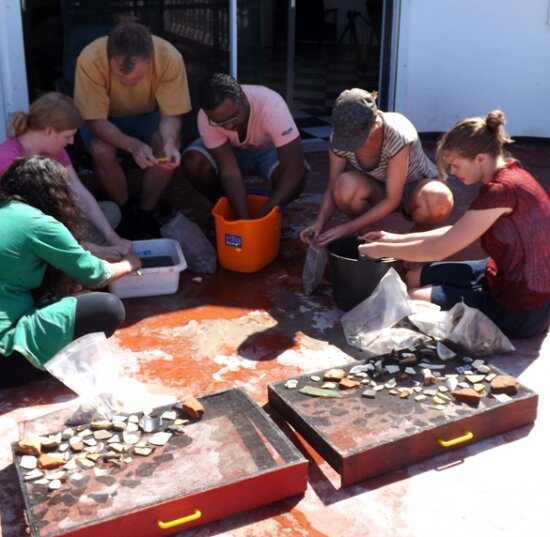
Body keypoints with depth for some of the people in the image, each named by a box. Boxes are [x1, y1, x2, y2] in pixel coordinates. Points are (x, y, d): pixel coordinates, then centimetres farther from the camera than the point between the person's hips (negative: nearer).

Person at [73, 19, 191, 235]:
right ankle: (124, 213, -2)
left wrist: (169, 142, -44)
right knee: (102, 152, -30)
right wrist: (132, 145, -45)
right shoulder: (90, 60, -36)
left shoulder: (170, 58, -32)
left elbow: (172, 114, -22)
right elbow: (96, 120, -28)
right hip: (105, 117, -1)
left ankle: (145, 213, -2)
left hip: (148, 114, 1)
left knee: (168, 150, -27)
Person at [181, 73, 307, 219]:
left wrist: (262, 217, -43)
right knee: (193, 162, -28)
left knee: (296, 177, -35)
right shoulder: (206, 118, -32)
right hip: (233, 150, 2)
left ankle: (272, 211, -2)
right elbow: (229, 171, -31)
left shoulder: (271, 106, -39)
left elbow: (294, 171, -41)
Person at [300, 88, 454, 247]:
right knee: (345, 186, -34)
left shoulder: (398, 135, -34)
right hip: (378, 191, 3)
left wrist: (348, 228, -35)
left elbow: (392, 200, -31)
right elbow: (333, 188, -13)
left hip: (415, 187, -2)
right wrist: (319, 223, -31)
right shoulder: (339, 139, -22)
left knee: (440, 201, -39)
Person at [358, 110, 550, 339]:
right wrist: (398, 239, 7)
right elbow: (459, 232, 10)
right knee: (413, 277, 10)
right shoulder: (509, 173, 2)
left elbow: (438, 249, -22)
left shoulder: (501, 190, -28)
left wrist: (382, 249, -9)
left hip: (522, 309, -9)